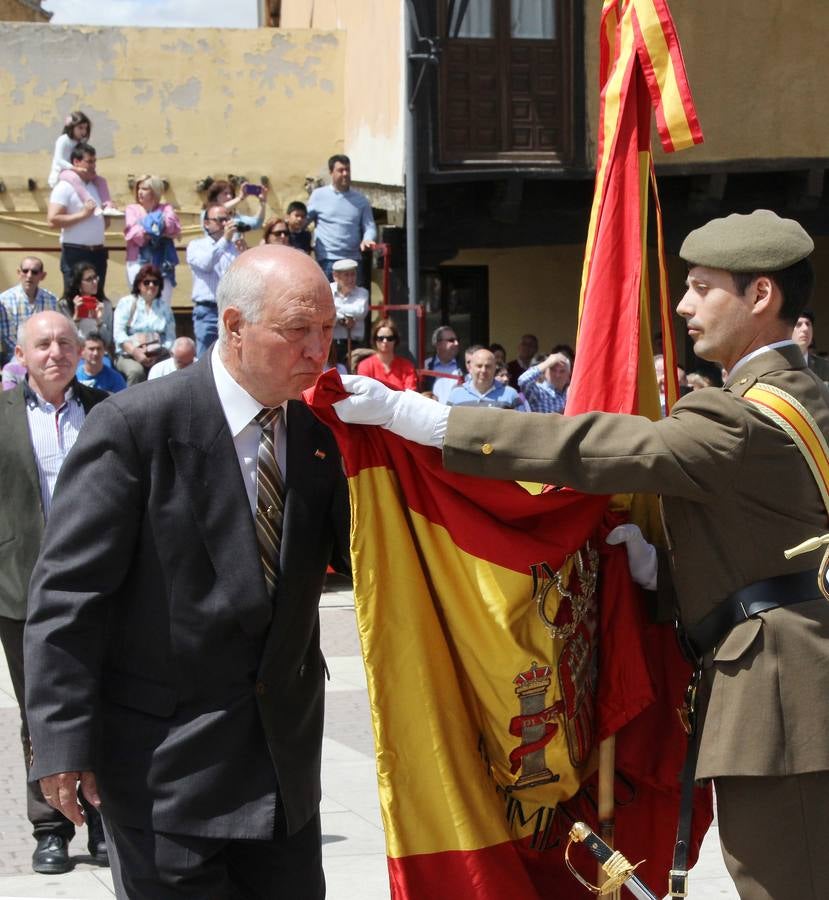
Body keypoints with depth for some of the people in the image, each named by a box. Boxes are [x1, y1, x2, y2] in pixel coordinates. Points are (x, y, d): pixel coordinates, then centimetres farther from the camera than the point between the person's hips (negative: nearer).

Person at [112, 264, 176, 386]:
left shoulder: (165, 308, 18)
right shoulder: (126, 303, 11)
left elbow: (170, 339, 8)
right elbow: (118, 333, -1)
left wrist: (158, 356, -11)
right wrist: (135, 352, -16)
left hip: (158, 357, 2)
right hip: (128, 355, -2)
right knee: (136, 371, -36)